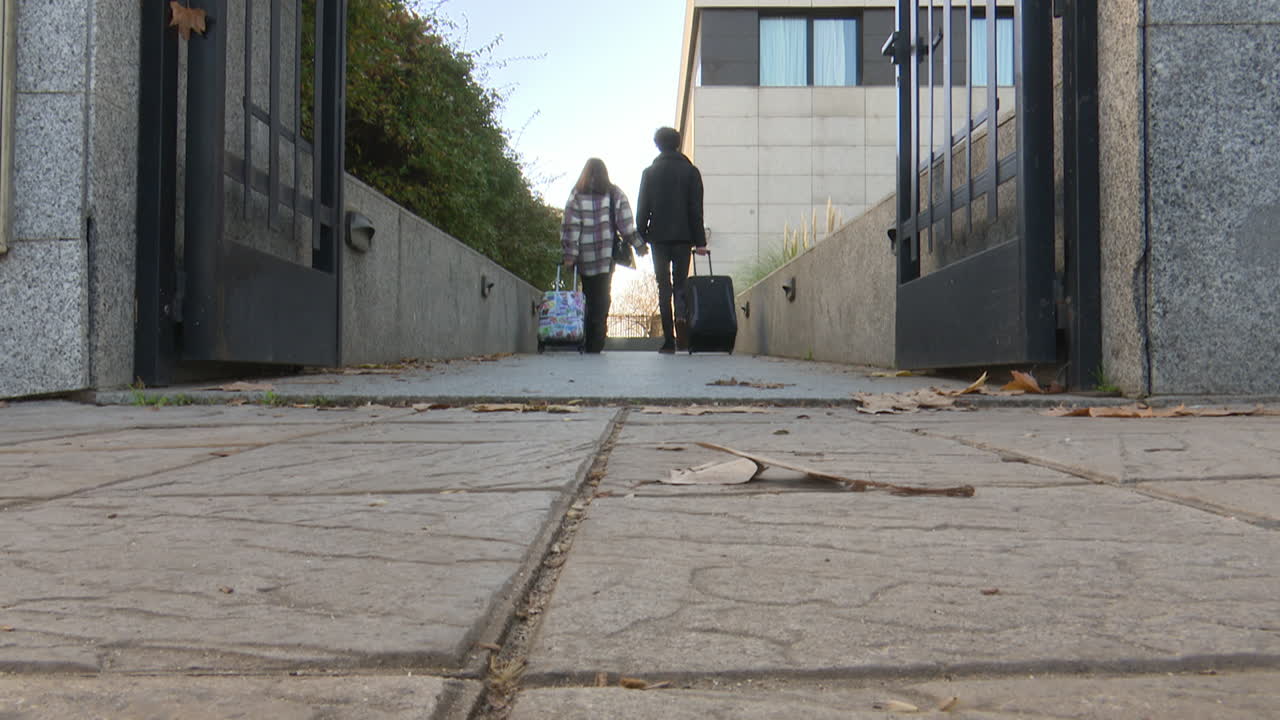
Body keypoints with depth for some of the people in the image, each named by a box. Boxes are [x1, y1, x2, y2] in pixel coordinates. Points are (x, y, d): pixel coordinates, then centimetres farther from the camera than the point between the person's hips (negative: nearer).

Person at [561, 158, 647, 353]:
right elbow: (626, 224, 1)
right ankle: (597, 342, -4)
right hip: (608, 255, 0)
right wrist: (639, 246, 7)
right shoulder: (615, 194, 5)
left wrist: (569, 255, -5)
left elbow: (571, 227, -3)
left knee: (590, 296, 9)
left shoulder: (577, 195, 3)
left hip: (585, 256, 0)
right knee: (602, 297, 3)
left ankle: (589, 341, 5)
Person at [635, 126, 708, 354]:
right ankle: (681, 317, -22)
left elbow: (642, 209, 3)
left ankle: (669, 340, -1)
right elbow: (696, 209, 0)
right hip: (683, 237, 0)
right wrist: (700, 240, 0)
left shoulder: (650, 173, 4)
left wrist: (641, 237, 9)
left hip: (658, 237, 0)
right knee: (680, 283, 9)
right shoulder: (690, 171, 4)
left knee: (664, 287, 3)